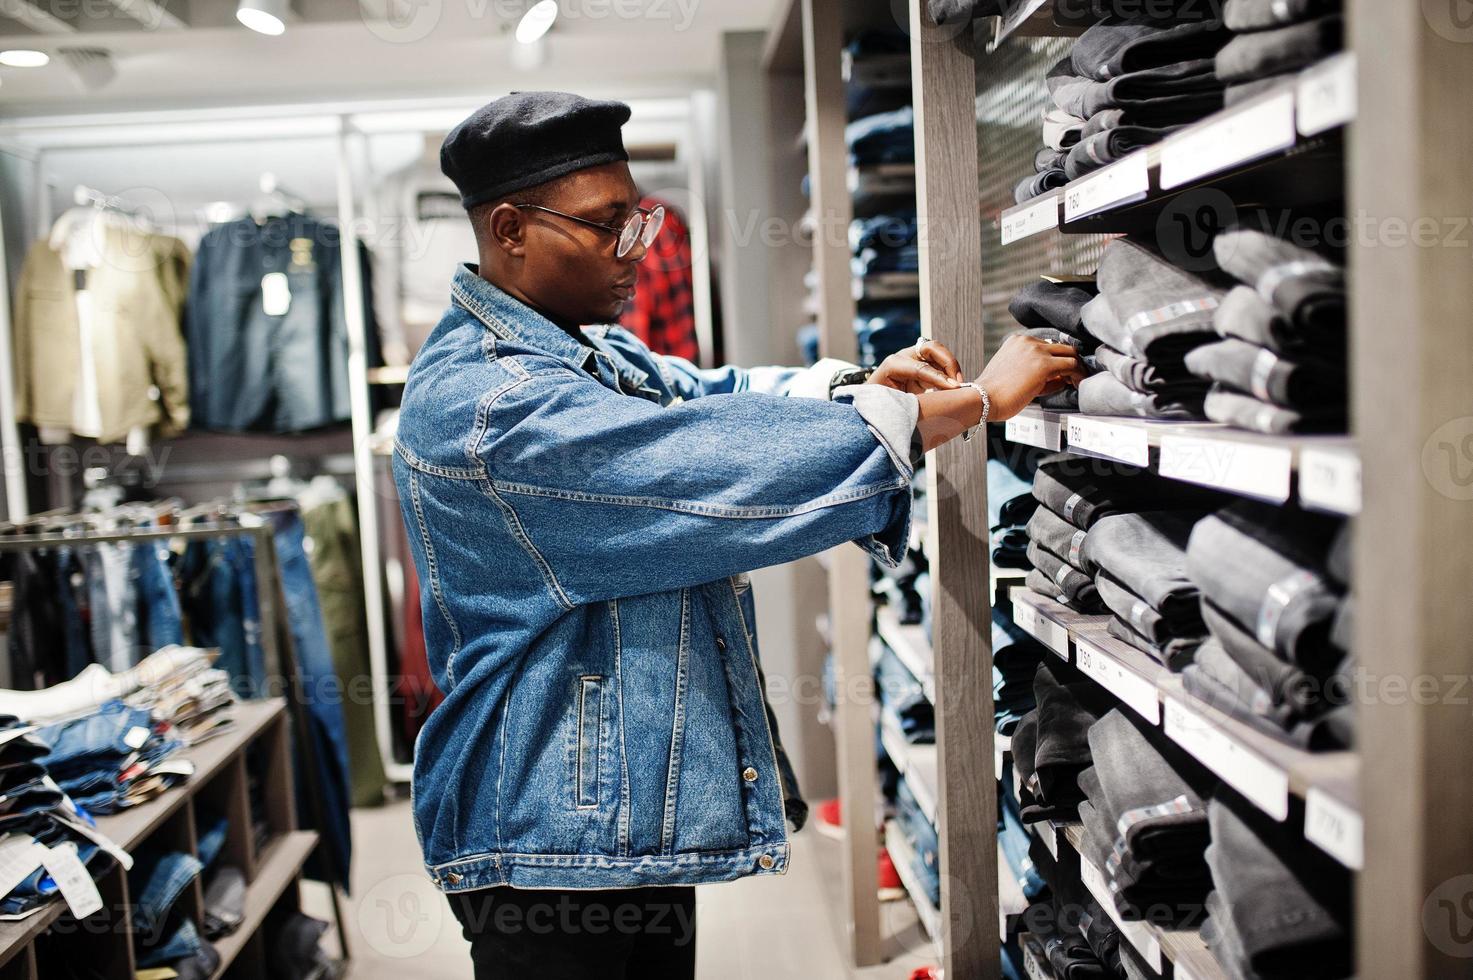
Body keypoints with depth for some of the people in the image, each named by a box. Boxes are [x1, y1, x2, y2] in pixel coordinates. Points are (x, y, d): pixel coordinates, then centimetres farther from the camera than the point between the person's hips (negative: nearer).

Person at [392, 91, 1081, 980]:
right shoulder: (487, 408, -25)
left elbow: (709, 398, 11)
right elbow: (722, 466, -29)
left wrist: (860, 387, -10)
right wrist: (976, 401, -23)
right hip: (551, 848, -10)